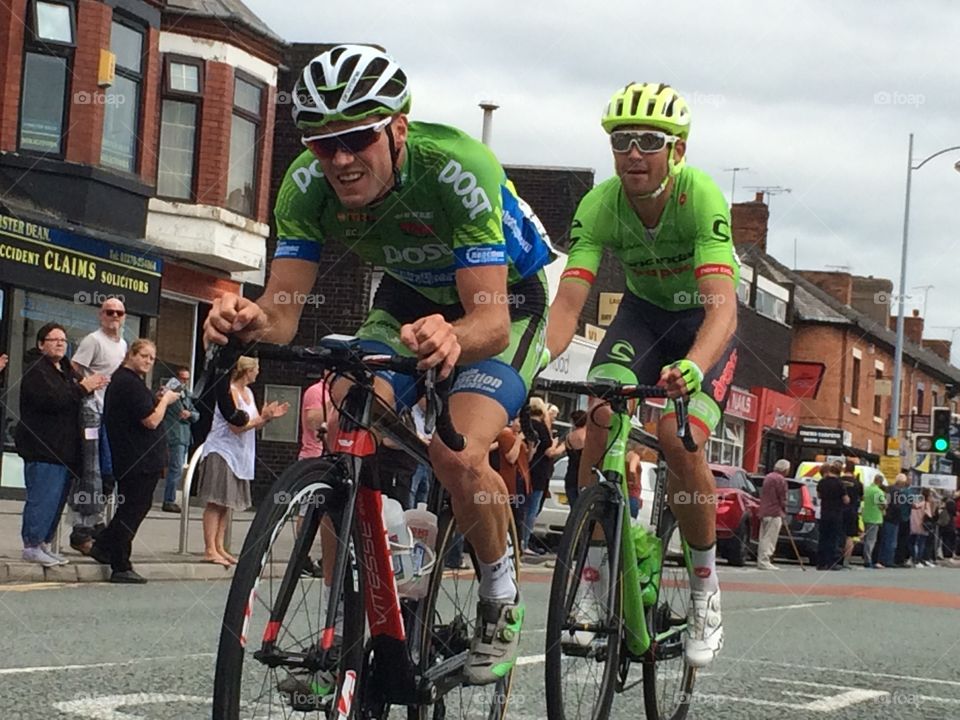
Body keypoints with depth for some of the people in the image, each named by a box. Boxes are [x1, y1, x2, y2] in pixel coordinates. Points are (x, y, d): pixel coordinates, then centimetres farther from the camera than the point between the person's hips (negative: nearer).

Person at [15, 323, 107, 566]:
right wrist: (83, 388, -16)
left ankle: (44, 544, 15)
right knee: (42, 498, -10)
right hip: (43, 449, -9)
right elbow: (53, 400, -23)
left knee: (57, 499, 9)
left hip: (63, 450, 9)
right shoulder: (36, 371, -8)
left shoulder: (66, 371, 22)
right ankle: (32, 545, -5)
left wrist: (90, 385, 9)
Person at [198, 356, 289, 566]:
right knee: (215, 502, -9)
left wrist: (269, 417, 2)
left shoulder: (248, 392, 15)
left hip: (238, 455, 9)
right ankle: (209, 549, -11)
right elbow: (237, 426, -18)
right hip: (221, 452, -9)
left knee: (225, 503, 8)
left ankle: (219, 547, 9)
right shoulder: (229, 391, -13)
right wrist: (262, 418, -13)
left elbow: (254, 424, 18)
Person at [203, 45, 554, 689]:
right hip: (410, 298, 5)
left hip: (505, 297, -4)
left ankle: (501, 598, 0)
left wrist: (453, 337, -64)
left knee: (458, 454, -28)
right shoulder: (307, 185, -23)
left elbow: (491, 317, -40)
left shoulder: (459, 168, -36)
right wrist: (250, 320, -50)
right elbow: (284, 307, -25)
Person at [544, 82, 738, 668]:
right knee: (601, 416, -23)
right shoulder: (599, 206, -23)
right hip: (644, 311, 3)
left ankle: (706, 587, -1)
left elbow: (721, 306, -42)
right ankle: (593, 577, -11)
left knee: (681, 444, -23)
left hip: (704, 319, -3)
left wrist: (692, 367, -62)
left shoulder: (701, 197, -32)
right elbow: (568, 300, -31)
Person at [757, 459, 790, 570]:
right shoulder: (780, 479, -11)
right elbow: (782, 498, -11)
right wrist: (784, 512, 1)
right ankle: (764, 561, -12)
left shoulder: (768, 477, 17)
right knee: (769, 538, -9)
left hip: (764, 512, 9)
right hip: (775, 513, -9)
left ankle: (761, 561, 17)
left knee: (764, 538, 13)